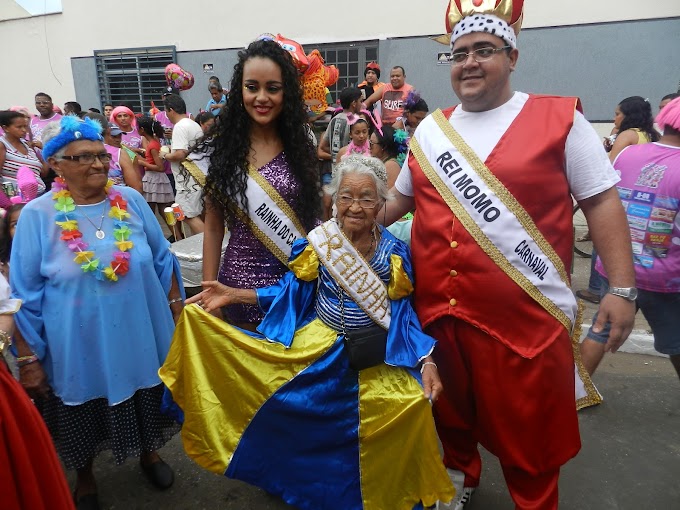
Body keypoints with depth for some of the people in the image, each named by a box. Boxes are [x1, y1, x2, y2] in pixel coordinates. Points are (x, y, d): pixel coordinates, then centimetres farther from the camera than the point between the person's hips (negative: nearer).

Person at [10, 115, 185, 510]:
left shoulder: (131, 201, -4)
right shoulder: (37, 215, -11)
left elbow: (163, 261, 4)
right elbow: (25, 296, -7)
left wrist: (177, 312, 6)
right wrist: (28, 360, -6)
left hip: (142, 338, 2)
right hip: (80, 347, -2)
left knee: (146, 405, 22)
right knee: (85, 420, 19)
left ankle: (149, 453, 52)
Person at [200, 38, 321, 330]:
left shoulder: (301, 144, 1)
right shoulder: (222, 148, -3)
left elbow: (314, 214, 8)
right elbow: (213, 227, 1)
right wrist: (209, 289, -2)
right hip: (242, 279, -1)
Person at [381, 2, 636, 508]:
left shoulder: (559, 118, -2)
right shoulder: (430, 129, 10)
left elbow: (602, 201, -1)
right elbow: (400, 198, 20)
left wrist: (622, 287, -6)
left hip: (526, 313, -3)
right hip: (437, 309, 4)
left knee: (528, 430, 10)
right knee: (450, 409, 22)